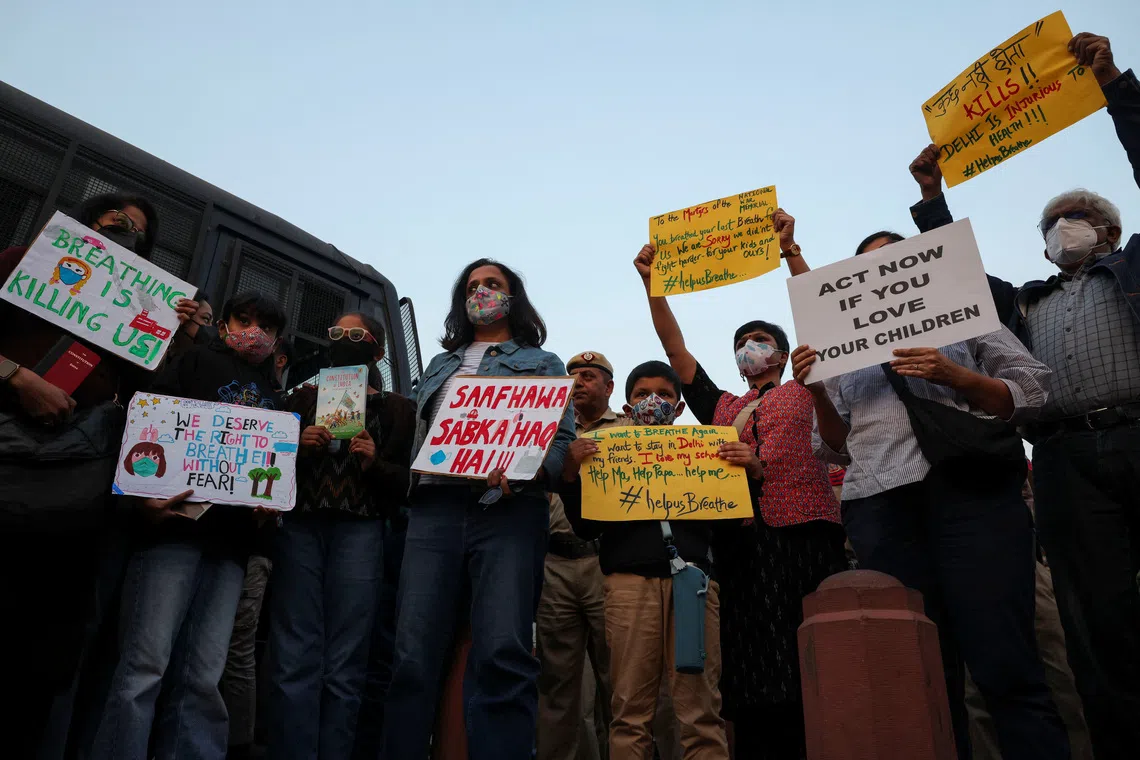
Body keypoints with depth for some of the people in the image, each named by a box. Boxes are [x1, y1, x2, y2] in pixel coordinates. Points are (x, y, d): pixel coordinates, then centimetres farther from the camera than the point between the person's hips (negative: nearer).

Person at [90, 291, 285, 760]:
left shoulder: (273, 396, 24)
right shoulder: (197, 362, 10)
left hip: (230, 540, 4)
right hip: (173, 525, -4)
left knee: (202, 679, 2)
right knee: (145, 665, -9)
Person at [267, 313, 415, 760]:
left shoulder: (396, 409, 12)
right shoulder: (304, 397, 19)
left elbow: (406, 483, 6)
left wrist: (374, 463, -11)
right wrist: (298, 446, -5)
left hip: (359, 532, -2)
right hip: (300, 527, 2)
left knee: (343, 664, -2)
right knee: (295, 659, -3)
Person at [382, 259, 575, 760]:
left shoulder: (543, 362, 18)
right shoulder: (440, 366, 31)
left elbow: (563, 440, 6)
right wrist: (406, 494, 10)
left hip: (509, 510, -3)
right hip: (434, 509, 4)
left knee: (503, 655, -14)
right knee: (414, 656, -5)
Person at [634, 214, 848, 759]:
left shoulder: (807, 390, 18)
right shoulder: (720, 407, 25)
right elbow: (675, 348, 21)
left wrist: (789, 250, 2)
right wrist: (652, 284, 16)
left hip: (805, 531, -2)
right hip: (740, 541, 3)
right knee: (754, 685, 1)